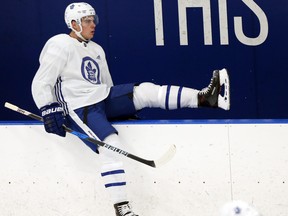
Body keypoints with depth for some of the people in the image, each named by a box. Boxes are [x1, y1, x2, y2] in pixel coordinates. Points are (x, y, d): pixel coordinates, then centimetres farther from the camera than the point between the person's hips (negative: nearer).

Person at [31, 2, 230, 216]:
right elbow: (40, 83, -11)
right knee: (110, 143, -28)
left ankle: (204, 97, -22)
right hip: (78, 109, -7)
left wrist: (122, 108, 23)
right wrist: (49, 111, -21)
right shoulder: (61, 46, -7)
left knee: (145, 91, -12)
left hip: (103, 99, 7)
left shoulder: (96, 50, 19)